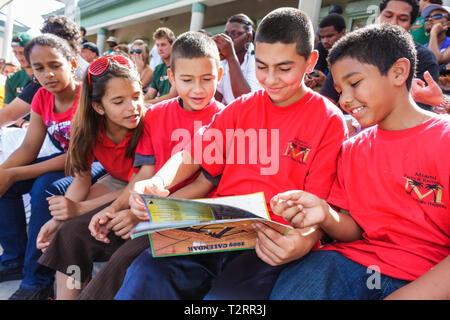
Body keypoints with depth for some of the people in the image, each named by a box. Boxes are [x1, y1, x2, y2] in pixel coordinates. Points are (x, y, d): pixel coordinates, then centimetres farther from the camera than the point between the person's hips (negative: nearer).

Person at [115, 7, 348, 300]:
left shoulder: (329, 121, 2)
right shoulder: (242, 107, 16)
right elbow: (194, 154, 11)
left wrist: (303, 242, -24)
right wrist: (156, 184, -10)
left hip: (271, 247, -3)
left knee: (227, 294, -32)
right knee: (147, 272, -23)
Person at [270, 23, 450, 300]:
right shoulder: (351, 150, 13)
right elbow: (355, 230, 10)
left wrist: (400, 296, -22)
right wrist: (326, 215, -11)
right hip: (355, 261, 4)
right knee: (286, 291, -23)